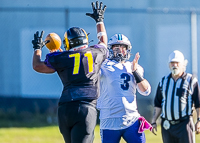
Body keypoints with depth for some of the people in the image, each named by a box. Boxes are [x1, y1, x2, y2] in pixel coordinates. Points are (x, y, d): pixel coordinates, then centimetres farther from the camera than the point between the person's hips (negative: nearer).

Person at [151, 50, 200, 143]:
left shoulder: (191, 80, 2)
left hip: (184, 124, -4)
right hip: (167, 125, 4)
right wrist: (154, 122, 9)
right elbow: (158, 104, 16)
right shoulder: (163, 81, 14)